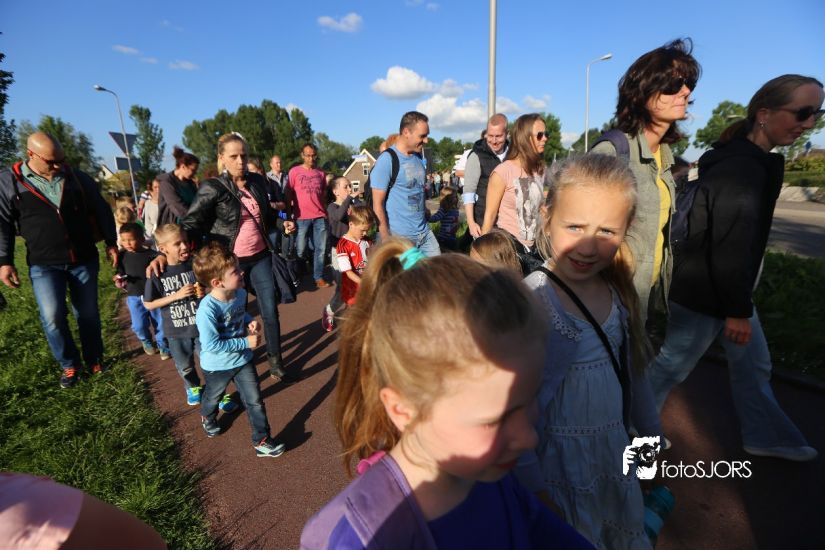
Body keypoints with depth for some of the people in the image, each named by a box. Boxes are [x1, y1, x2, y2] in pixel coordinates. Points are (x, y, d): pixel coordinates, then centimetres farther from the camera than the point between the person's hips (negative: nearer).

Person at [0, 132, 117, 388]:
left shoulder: (76, 177, 0)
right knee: (52, 317, -11)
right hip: (44, 265, -1)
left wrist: (111, 243, 8)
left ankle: (94, 359, 29)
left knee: (88, 314, 9)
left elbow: (101, 210, 9)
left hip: (84, 259, 1)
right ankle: (69, 365, 13)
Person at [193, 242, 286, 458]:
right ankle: (207, 418, 62)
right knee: (213, 397, 28)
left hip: (242, 359, 4)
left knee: (255, 401, 6)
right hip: (217, 366, -3)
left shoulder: (240, 293, -14)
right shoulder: (207, 309, -34)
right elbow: (212, 345, -32)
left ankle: (262, 441, 22)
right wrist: (246, 342, -27)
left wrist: (250, 321, -12)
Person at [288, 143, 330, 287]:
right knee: (300, 250, 2)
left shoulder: (321, 173, 12)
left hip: (320, 217, 3)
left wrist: (326, 212, 11)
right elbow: (289, 194, 2)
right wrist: (289, 213, -5)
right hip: (302, 217, -3)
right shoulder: (294, 171, 2)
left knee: (320, 249, 5)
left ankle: (319, 277, 14)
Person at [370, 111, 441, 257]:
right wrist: (386, 239, -15)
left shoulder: (419, 156, 10)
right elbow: (378, 204, -13)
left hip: (425, 232, 7)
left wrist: (425, 209, 12)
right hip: (400, 236, -7)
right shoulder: (387, 160, -12)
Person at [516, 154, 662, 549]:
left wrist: (651, 436, 17)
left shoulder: (618, 291, -6)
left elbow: (633, 372, 8)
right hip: (560, 458, -6)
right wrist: (531, 484, -16)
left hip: (615, 448, 7)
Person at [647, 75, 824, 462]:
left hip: (722, 287, 10)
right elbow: (730, 246, -25)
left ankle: (766, 437, 42)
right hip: (705, 294, -10)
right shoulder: (743, 167, -23)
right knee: (672, 365, 6)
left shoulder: (745, 159, 9)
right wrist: (738, 309, -18)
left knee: (753, 365, 22)